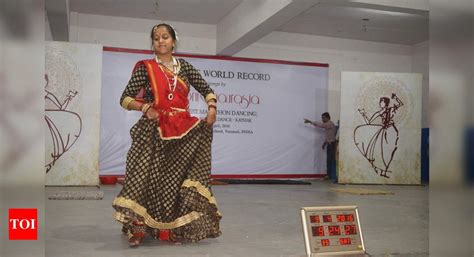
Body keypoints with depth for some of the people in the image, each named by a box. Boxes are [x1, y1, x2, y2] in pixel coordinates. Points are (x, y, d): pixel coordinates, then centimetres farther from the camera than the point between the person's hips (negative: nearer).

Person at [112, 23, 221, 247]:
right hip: (154, 132, -3)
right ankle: (139, 227, -12)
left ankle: (176, 228, 12)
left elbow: (207, 90, 17)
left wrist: (212, 108, -2)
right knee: (151, 178, -13)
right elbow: (125, 99, 1)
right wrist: (145, 107, -17)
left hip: (182, 130, 3)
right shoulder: (145, 67, 3)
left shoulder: (184, 66, 12)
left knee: (178, 178, 3)